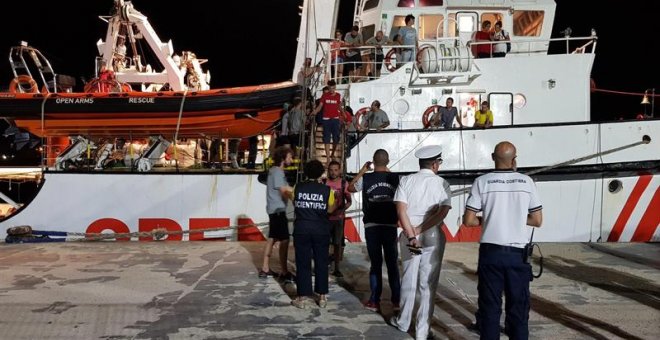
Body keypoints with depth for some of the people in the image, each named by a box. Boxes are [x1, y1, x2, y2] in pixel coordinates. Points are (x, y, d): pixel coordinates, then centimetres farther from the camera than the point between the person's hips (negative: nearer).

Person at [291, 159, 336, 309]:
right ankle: (322, 297, 15)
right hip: (321, 231, 0)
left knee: (303, 264, 5)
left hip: (301, 230, 0)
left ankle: (302, 298, 8)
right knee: (321, 263, 10)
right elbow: (330, 209, 2)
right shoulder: (327, 190, -6)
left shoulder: (298, 188, -3)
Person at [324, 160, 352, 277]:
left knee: (338, 243, 3)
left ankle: (336, 268, 12)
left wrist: (342, 210, -19)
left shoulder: (344, 183, -1)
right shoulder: (324, 182, 0)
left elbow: (349, 201, -1)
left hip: (339, 217, 0)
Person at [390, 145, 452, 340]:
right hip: (433, 238, -2)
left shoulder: (406, 181, 1)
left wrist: (411, 235, -13)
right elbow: (442, 213, -14)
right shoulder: (442, 184, -2)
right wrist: (420, 230, -14)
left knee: (409, 280, 15)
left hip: (409, 237, 2)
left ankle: (403, 322, 29)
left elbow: (401, 210, -10)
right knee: (428, 284, 6)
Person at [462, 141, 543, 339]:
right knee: (518, 307, 12)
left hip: (490, 252, -1)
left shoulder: (482, 182, -5)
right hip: (517, 254, 1)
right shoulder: (526, 182, -1)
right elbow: (537, 220, 3)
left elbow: (468, 220, -7)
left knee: (490, 306, 9)